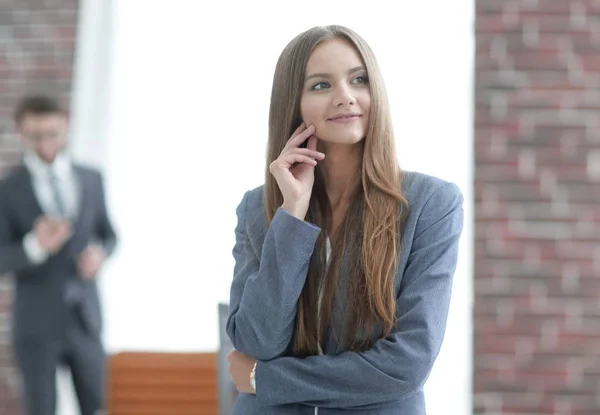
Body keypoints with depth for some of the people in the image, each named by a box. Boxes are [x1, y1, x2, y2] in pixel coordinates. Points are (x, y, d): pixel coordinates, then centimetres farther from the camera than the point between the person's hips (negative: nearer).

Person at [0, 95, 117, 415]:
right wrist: (35, 246, -29)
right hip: (36, 322, -3)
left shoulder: (91, 179, 4)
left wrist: (99, 253, -10)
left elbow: (108, 235, 13)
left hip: (84, 316, 3)